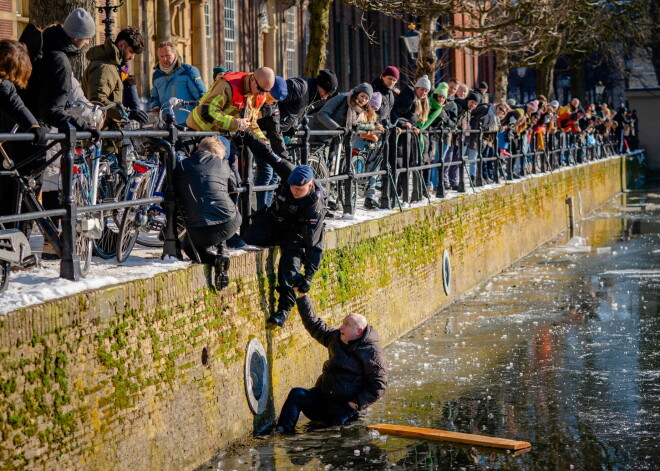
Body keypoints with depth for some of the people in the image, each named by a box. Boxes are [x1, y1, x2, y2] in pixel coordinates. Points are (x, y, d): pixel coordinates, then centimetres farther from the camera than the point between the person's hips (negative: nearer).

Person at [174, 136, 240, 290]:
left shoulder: (181, 166, 10)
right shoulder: (221, 163, 10)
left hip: (200, 232, -1)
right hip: (230, 224, 2)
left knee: (189, 246, 32)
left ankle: (214, 260, 3)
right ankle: (222, 250, 23)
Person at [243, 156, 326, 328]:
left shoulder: (316, 205, -31)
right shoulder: (289, 173, -23)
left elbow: (313, 243, -29)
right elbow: (274, 158, -4)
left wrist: (309, 276, -29)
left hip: (295, 233, -5)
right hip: (274, 219, 5)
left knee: (289, 268, -22)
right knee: (251, 236, -21)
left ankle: (284, 309, -5)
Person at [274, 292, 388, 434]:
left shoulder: (373, 353, -11)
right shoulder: (336, 338, 10)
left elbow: (379, 385, -12)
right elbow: (314, 325, 16)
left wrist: (357, 404, -18)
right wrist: (301, 296, 12)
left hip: (344, 406, -5)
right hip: (322, 395, 6)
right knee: (296, 394, -18)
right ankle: (283, 431, -27)